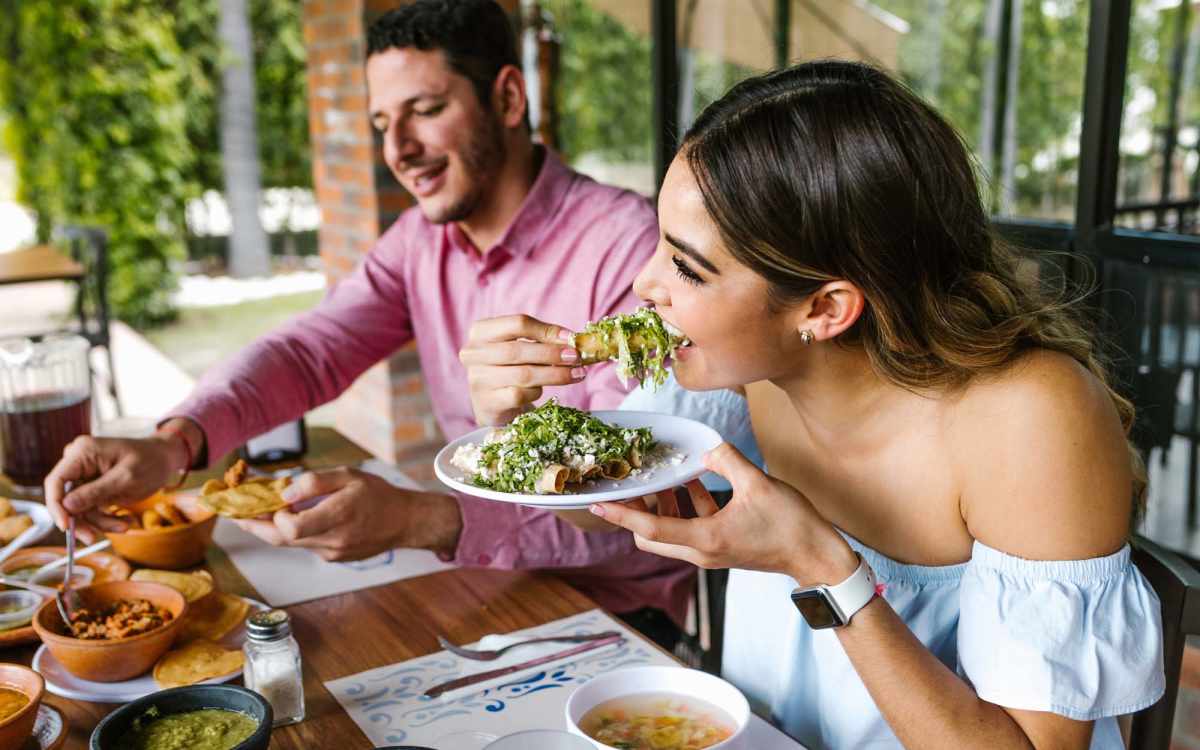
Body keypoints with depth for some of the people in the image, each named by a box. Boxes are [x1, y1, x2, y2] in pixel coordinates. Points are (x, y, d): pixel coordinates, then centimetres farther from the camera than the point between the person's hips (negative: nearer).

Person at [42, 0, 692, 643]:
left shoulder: (625, 241, -19)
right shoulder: (420, 240, 5)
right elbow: (308, 351, -5)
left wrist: (415, 520, -39)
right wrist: (173, 443, -25)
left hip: (615, 610, -5)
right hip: (481, 582, 6)